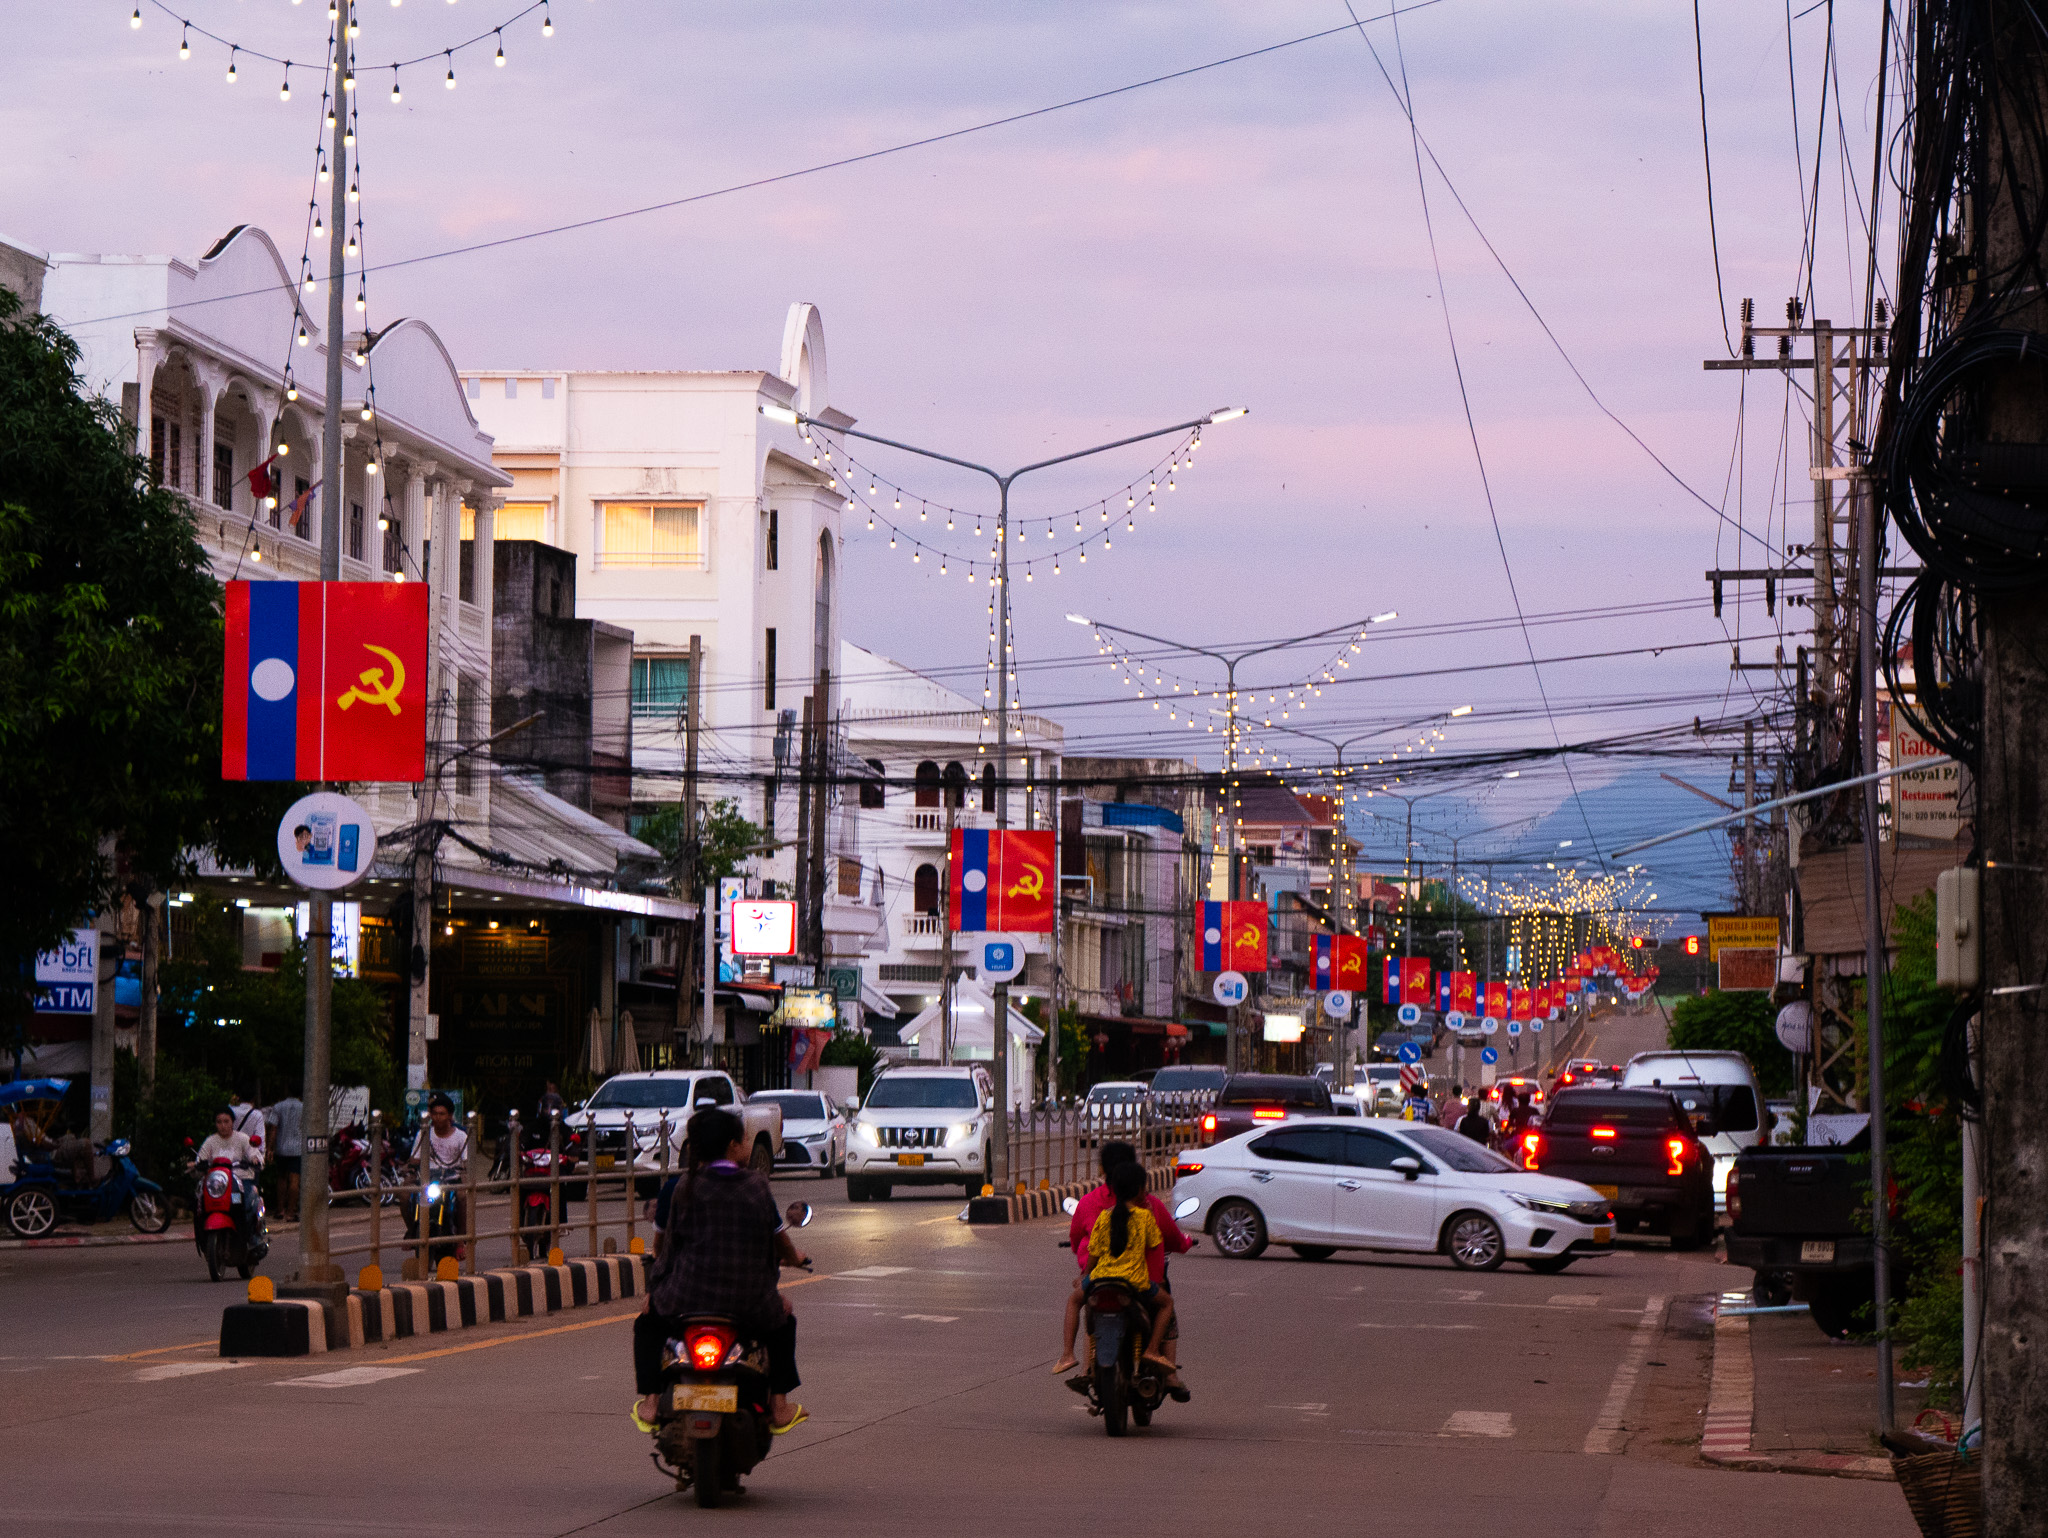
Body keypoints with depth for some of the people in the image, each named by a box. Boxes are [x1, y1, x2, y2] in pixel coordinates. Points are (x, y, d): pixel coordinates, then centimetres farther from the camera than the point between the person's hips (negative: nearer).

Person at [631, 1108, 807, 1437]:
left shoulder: (687, 1184, -2)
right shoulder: (756, 1183, -2)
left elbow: (670, 1241, 3)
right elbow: (779, 1236, 8)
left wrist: (653, 1290, 17)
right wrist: (793, 1258, 32)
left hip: (688, 1297, 0)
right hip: (750, 1304, 0)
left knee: (648, 1323, 31)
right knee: (783, 1320, 32)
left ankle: (650, 1401, 20)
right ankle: (778, 1406, 28)